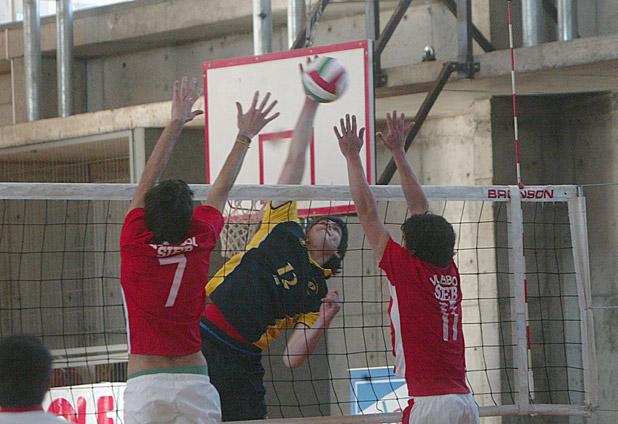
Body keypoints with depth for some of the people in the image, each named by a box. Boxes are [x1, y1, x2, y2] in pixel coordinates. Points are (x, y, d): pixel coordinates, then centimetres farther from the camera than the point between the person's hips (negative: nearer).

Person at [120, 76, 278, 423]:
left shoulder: (135, 245, -3)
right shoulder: (198, 244, 1)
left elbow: (149, 179, 9)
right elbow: (222, 188, 17)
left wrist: (176, 123, 18)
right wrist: (245, 136, 31)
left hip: (144, 385, -2)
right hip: (194, 382, 2)